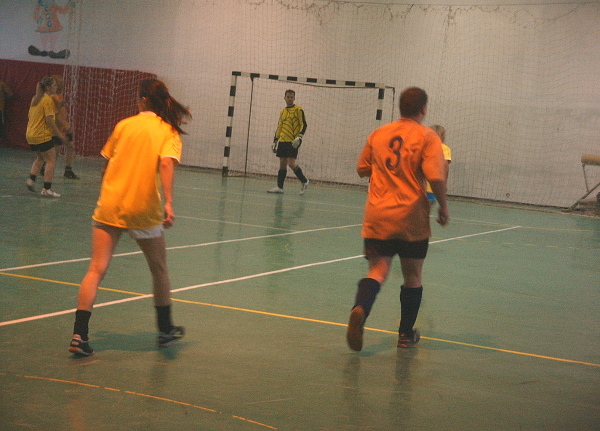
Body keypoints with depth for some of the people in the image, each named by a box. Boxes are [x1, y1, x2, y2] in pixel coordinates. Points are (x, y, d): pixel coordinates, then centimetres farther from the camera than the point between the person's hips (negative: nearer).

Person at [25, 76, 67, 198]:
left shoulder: (35, 99, 12)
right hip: (42, 136, -9)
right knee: (51, 160, -1)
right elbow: (49, 120, -20)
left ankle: (31, 179, 12)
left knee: (40, 158, 26)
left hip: (30, 135, 9)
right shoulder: (48, 100, -14)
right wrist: (59, 134, -14)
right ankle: (47, 188, -6)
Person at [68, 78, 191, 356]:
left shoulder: (124, 125, 8)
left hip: (109, 206, 1)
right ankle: (166, 330, 31)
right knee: (159, 270, 18)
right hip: (144, 211, -1)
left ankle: (79, 335, -14)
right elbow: (166, 163, -17)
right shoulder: (169, 132, 1)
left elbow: (107, 162, 16)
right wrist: (168, 203, -23)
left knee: (96, 270, -2)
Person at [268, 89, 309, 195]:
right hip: (282, 141, 6)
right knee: (282, 164, 5)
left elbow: (304, 125, -6)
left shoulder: (298, 110, -2)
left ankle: (304, 181, 4)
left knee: (291, 163, -13)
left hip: (293, 142, -6)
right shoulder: (282, 112, 16)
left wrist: (299, 137, -19)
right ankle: (280, 187, 6)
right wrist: (275, 141, 19)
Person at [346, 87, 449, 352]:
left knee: (377, 271, 1)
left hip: (377, 217, 3)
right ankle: (406, 334, 23)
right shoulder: (427, 137, -5)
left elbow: (362, 169, 18)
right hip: (412, 217, -3)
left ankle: (359, 310, -30)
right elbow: (435, 176, -16)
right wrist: (443, 207, -2)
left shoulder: (378, 134, 8)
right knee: (412, 277, 14)